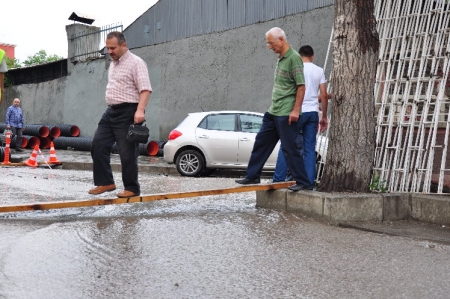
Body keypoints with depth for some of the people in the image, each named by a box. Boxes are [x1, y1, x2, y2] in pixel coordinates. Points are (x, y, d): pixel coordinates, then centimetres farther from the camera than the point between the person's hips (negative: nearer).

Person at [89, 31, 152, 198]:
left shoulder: (135, 63, -10)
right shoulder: (113, 64, 18)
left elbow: (145, 89, -19)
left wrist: (140, 110, -31)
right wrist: (111, 108, 20)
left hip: (127, 112, -9)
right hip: (111, 111, 9)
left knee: (127, 152, -5)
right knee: (98, 145, 4)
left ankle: (132, 188, 5)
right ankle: (105, 182, 12)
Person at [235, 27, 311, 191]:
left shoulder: (293, 58, -13)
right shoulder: (280, 58, 14)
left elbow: (301, 86, -18)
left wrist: (295, 110, -21)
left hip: (286, 114, -9)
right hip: (273, 111, 9)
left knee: (290, 148, -5)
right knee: (261, 142, 13)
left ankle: (303, 182, 5)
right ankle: (252, 176, 22)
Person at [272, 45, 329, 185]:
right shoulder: (319, 71, 7)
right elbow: (324, 96, 5)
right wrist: (324, 116, 13)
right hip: (313, 112, 3)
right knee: (309, 149, 5)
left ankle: (278, 179, 3)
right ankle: (309, 182, 2)